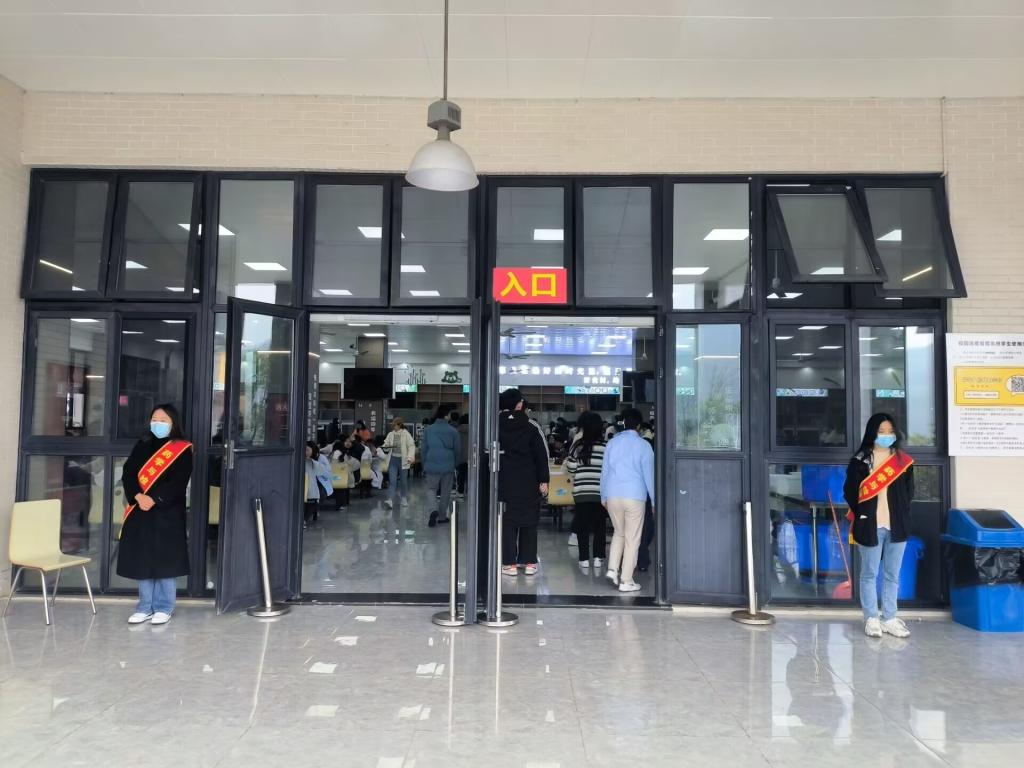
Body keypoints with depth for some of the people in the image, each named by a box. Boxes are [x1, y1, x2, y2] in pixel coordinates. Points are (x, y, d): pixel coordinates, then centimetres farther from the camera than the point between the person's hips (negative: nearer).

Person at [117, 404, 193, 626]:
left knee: (165, 559, 0)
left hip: (167, 512, -4)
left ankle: (164, 608, 11)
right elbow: (127, 473, 3)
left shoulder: (182, 449, -2)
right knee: (142, 560, 8)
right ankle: (145, 607, 19)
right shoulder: (142, 445, 12)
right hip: (140, 511, 4)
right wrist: (137, 496, -14)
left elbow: (178, 481, -11)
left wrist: (154, 499, -20)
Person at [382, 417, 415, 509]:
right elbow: (386, 447, 14)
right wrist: (386, 447, -10)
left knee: (403, 481, 9)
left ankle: (404, 499, 26)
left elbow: (411, 446, -8)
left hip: (402, 460, -2)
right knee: (392, 481, -7)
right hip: (393, 460, 2)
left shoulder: (406, 434, -5)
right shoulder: (390, 434, 6)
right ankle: (390, 500, -15)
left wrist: (410, 457, -20)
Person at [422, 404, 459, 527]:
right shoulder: (453, 431, -5)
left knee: (431, 489, 10)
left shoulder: (428, 430, 0)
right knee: (445, 492, 12)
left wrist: (424, 466, 13)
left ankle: (434, 510, -15)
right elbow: (456, 450, 2)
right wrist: (455, 465, 16)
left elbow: (424, 449, 5)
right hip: (448, 466, -1)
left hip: (432, 466, 1)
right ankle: (442, 516, 17)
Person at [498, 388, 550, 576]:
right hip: (528, 483, 0)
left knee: (507, 522, 6)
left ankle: (510, 563, 5)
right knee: (529, 521, 10)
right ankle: (529, 562, 13)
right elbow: (541, 455, -6)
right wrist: (544, 480, -2)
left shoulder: (496, 425, 0)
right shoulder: (532, 427, -4)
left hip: (504, 482, 1)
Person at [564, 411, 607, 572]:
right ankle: (598, 558, 12)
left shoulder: (578, 444, -5)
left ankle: (584, 559, 7)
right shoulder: (606, 446, -7)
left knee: (582, 525, 7)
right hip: (600, 492, 0)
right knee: (599, 525, 10)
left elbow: (570, 467, -2)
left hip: (581, 491, 0)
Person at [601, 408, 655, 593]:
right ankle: (626, 581, 6)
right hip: (634, 496, -4)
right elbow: (648, 474, -3)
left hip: (612, 496, 4)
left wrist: (603, 496, 19)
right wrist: (654, 500, 5)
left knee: (619, 533, 22)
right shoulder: (643, 445, -3)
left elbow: (605, 471, 10)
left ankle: (612, 569, 7)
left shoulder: (612, 443, 6)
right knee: (632, 539, 4)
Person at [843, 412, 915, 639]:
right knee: (869, 574, 6)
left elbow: (909, 491, 10)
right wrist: (862, 514, -5)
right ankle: (871, 619, 15)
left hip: (897, 526, 3)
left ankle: (889, 619, 20)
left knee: (892, 575, 11)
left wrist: (902, 515, 2)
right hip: (870, 526, -3)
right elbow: (850, 491, -2)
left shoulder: (903, 460, 6)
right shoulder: (860, 460, -4)